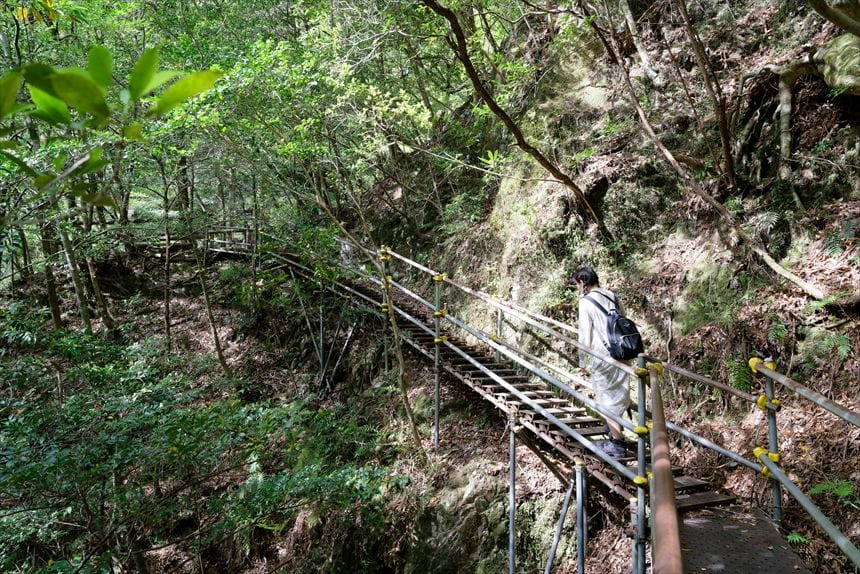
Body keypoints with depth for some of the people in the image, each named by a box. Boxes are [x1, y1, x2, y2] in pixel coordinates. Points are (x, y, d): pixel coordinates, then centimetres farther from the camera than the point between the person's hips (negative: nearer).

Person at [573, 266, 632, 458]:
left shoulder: (586, 302, -10)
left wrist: (583, 361, 1)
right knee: (616, 397, 19)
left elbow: (585, 334, -10)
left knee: (606, 400, 4)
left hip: (602, 357, -7)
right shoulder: (612, 296, 8)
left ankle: (618, 444, 8)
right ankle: (615, 438, 31)